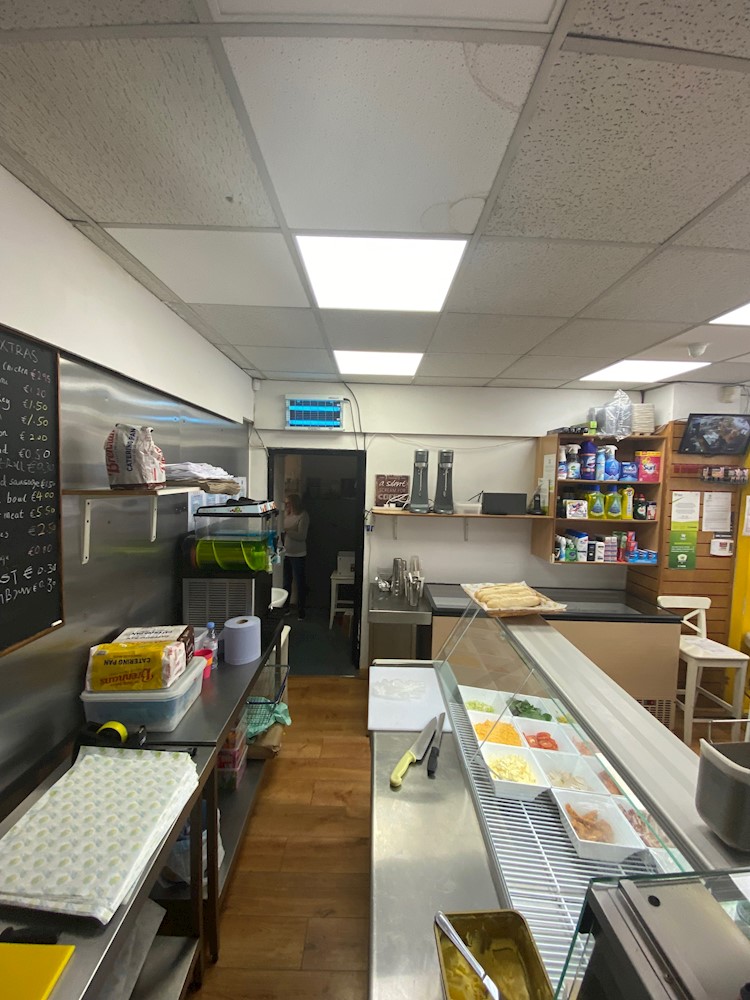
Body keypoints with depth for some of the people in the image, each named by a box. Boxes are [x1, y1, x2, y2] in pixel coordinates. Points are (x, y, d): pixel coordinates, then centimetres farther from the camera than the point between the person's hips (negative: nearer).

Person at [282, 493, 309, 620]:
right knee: (286, 582, 16)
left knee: (300, 583, 3)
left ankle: (300, 612, 14)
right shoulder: (287, 515, 8)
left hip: (298, 555, -7)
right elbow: (284, 531, 15)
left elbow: (302, 536, -20)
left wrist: (286, 530, -25)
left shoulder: (303, 516, -13)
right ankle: (285, 608, 29)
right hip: (286, 554, 7)